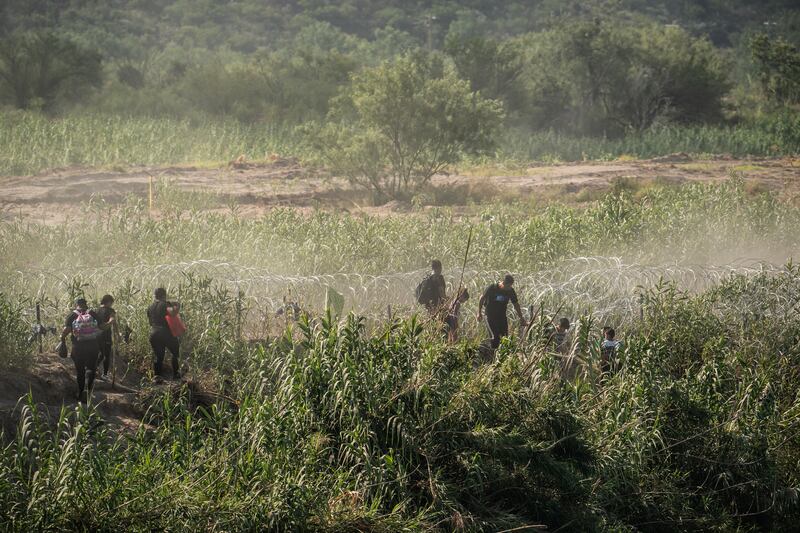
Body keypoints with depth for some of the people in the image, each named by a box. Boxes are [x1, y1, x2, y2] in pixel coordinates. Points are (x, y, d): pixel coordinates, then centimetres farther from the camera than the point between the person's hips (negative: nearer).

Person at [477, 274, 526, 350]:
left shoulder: (510, 291, -4)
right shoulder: (492, 288, -14)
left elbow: (516, 304, 9)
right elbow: (482, 299, 0)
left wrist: (521, 317, 8)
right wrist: (479, 313, 2)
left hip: (502, 316, 4)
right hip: (491, 315, -4)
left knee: (505, 336, -2)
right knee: (496, 336, -16)